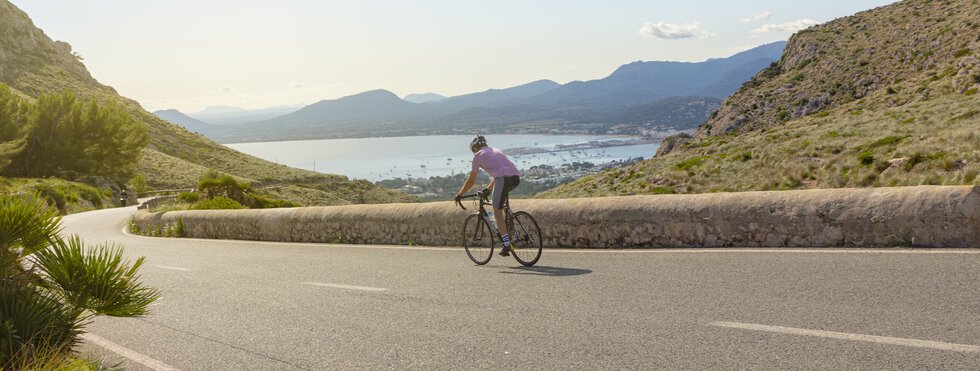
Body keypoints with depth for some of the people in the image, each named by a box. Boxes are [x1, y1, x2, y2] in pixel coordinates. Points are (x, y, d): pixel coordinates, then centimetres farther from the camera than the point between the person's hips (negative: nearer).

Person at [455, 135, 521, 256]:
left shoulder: (478, 155, 13)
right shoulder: (496, 151, 32)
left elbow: (471, 180, 16)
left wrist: (460, 194, 27)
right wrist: (488, 189, 53)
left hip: (503, 178, -7)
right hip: (516, 177, 7)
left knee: (497, 213, 2)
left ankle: (507, 245, -6)